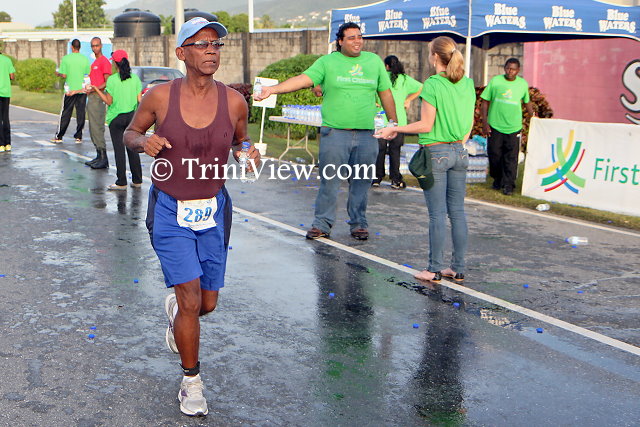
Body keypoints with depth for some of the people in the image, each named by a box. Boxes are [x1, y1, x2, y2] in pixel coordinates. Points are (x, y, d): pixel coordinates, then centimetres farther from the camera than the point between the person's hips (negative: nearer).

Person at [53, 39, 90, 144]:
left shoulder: (66, 58, -6)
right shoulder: (85, 59, -1)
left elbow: (64, 75, -9)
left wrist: (58, 73, 13)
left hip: (70, 90, -1)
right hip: (82, 89, 1)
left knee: (65, 115, 6)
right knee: (80, 114, 4)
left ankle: (59, 137, 11)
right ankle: (78, 137, 5)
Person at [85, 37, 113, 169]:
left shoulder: (104, 61, -9)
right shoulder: (94, 63, 21)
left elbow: (107, 82, -16)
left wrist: (95, 89, -24)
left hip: (98, 98, -10)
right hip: (91, 98, 10)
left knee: (97, 129, -12)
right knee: (93, 130, 11)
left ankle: (103, 159, -11)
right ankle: (99, 157, 16)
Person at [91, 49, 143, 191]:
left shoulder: (112, 79, -10)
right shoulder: (135, 78, 0)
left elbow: (109, 101, -7)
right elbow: (139, 100, 0)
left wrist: (96, 89, 3)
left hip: (116, 118, -4)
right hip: (132, 116, 4)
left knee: (119, 150, 1)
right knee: (133, 149, 10)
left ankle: (121, 182, 2)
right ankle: (137, 180, 14)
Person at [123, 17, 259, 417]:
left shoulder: (234, 101, -8)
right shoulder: (160, 96, -12)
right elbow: (130, 132, 5)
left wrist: (249, 153, -12)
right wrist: (144, 142, -18)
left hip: (213, 210, 3)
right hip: (170, 211, -2)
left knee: (208, 304, 12)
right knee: (192, 301, -8)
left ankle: (176, 308, 51)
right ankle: (192, 381, 17)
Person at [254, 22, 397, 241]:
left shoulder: (374, 61, 12)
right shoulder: (327, 62, 3)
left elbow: (386, 93, 17)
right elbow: (302, 79, -7)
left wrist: (394, 123, 18)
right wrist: (273, 89, -20)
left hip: (366, 134, 2)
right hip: (335, 132, -2)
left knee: (361, 182, 7)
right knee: (329, 180, -1)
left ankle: (359, 223, 20)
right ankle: (322, 224, 10)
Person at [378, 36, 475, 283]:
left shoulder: (433, 85, -13)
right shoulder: (468, 84, 7)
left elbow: (426, 125, -14)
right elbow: (469, 124, 11)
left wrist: (395, 129, -4)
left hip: (436, 153, -6)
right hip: (459, 152, 7)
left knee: (437, 214, -1)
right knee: (457, 212, 10)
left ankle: (435, 269, 6)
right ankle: (458, 268, 16)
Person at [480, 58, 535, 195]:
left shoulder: (523, 84, 6)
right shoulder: (495, 81, 0)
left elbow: (527, 102, 21)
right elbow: (485, 102, 2)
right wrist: (485, 123, -4)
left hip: (513, 127, 1)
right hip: (494, 126, 0)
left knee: (511, 157, -3)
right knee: (494, 154, 6)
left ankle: (508, 185, 2)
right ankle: (497, 179, 27)